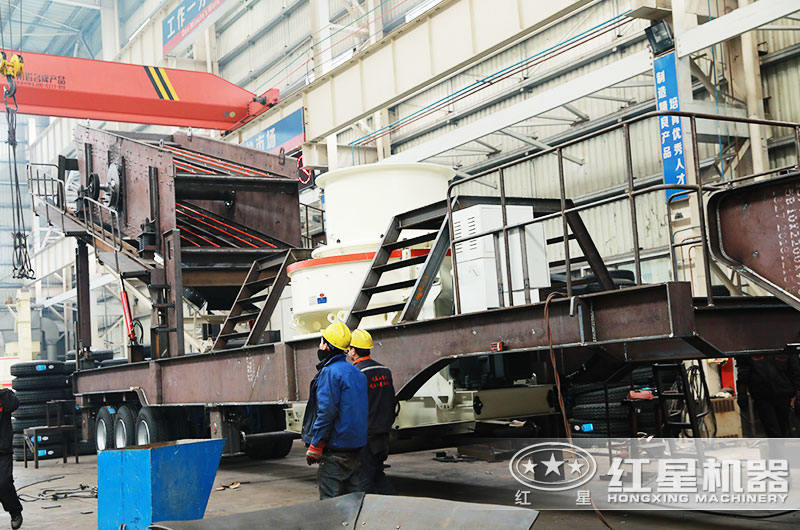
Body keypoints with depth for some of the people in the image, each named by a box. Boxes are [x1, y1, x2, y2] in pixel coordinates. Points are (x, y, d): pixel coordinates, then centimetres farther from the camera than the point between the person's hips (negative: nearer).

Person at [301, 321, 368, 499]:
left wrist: (315, 446, -16)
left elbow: (326, 412, -20)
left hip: (335, 449, -9)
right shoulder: (356, 373, 14)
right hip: (357, 448, 9)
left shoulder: (329, 373, -14)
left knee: (330, 500, -4)